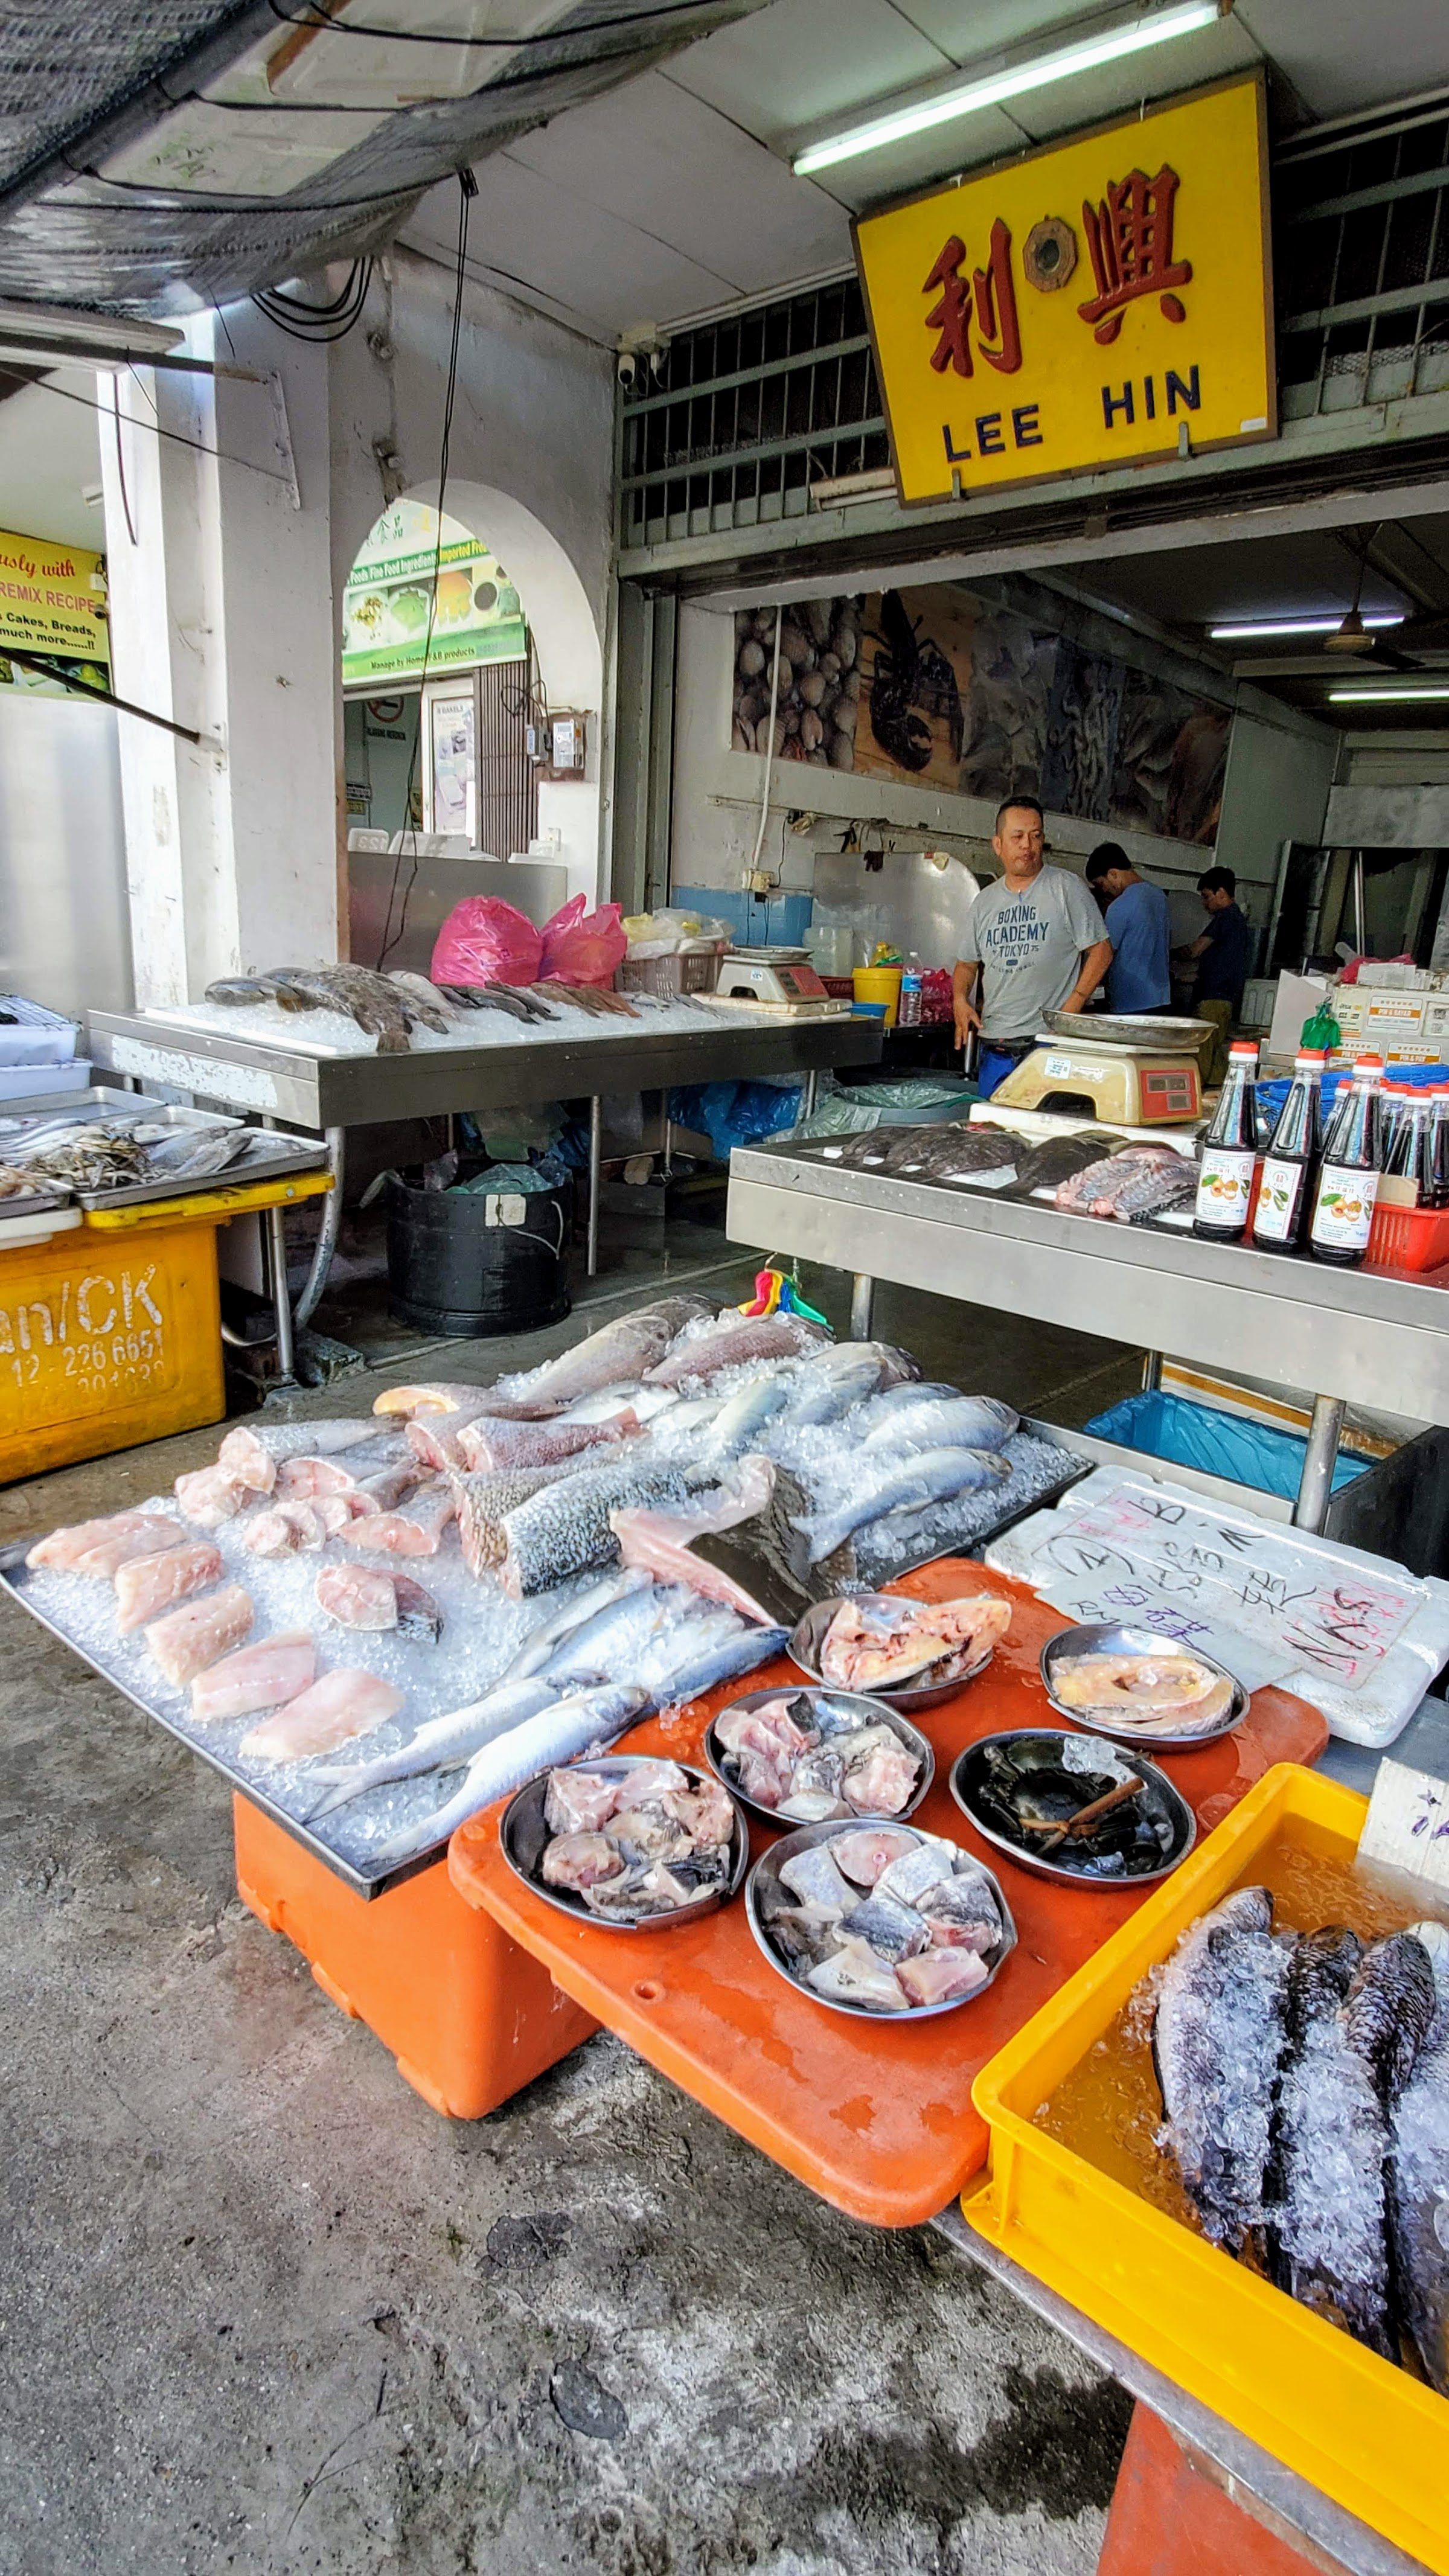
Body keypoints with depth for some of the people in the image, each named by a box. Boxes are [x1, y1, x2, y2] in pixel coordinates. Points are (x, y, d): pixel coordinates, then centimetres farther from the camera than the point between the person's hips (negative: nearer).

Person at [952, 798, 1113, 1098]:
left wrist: (1070, 1010, -12)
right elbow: (967, 963, 23)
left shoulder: (1067, 888, -1)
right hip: (994, 1044, 5)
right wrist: (960, 999, 1)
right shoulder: (985, 900, 14)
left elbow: (1101, 951, -2)